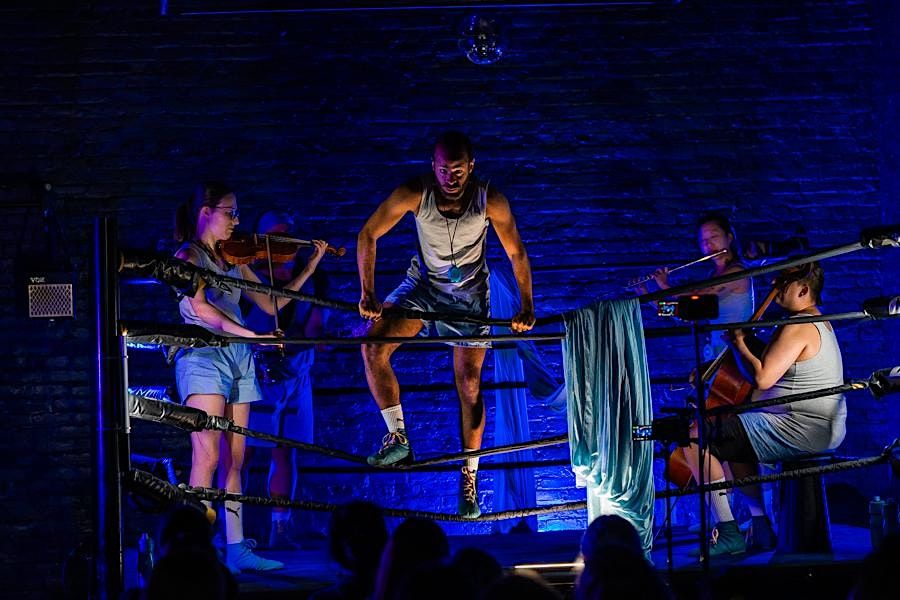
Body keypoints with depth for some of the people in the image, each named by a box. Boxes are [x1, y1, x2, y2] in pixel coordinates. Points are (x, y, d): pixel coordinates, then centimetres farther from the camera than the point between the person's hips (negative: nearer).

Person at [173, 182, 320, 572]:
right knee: (207, 455, -16)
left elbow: (270, 304, 19)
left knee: (234, 459, 4)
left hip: (237, 359, 7)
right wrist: (251, 334, -25)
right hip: (203, 355, -7)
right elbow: (199, 308, -18)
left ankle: (236, 548, 3)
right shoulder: (188, 256, -1)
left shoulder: (233, 260, 19)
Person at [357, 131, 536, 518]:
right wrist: (368, 293, -20)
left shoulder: (490, 201, -24)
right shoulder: (415, 194, -24)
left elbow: (516, 253, -11)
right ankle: (398, 438, -7)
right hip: (423, 284, 1)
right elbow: (369, 234, -15)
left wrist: (526, 305, -15)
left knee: (469, 383, -3)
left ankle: (469, 478, 8)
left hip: (469, 291, -1)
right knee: (373, 348, -19)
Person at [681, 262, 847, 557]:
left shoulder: (798, 327, -16)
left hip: (799, 431, -11)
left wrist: (739, 345, -8)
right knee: (736, 443, 32)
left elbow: (762, 378, -23)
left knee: (695, 439, -9)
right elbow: (773, 370, 24)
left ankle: (728, 532, -9)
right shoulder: (820, 323, 18)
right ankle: (760, 527, 23)